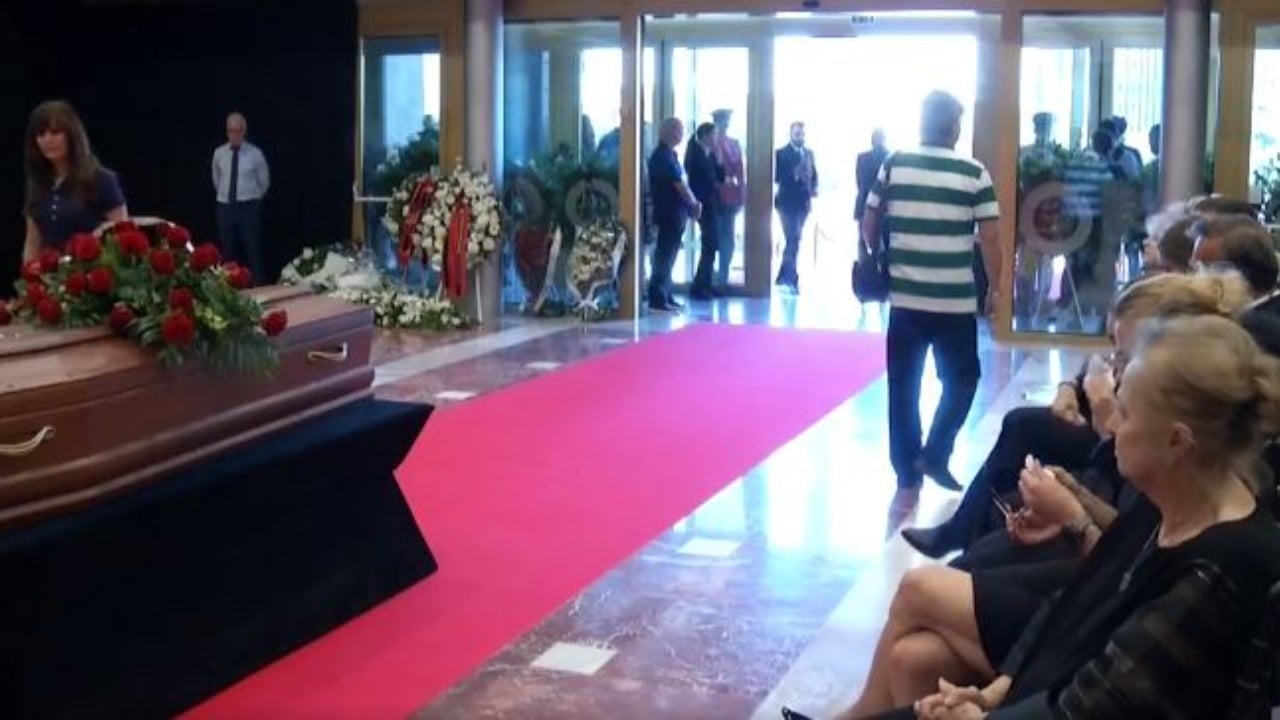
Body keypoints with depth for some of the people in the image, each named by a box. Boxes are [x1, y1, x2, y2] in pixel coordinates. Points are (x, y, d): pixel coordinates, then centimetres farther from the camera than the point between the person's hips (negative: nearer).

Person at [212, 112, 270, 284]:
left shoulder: (255, 153, -5)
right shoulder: (219, 153, 3)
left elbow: (264, 181, 7)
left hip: (248, 208, -3)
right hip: (225, 208, 3)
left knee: (253, 251, -2)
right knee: (229, 253, 8)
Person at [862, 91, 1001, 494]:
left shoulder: (893, 166, 1)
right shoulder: (974, 174, -5)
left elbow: (869, 226, 8)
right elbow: (990, 237, -5)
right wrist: (994, 288, 7)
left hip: (905, 297, 2)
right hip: (957, 301, -2)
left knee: (903, 384, 11)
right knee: (961, 379, 16)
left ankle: (907, 470, 15)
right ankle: (935, 456, 8)